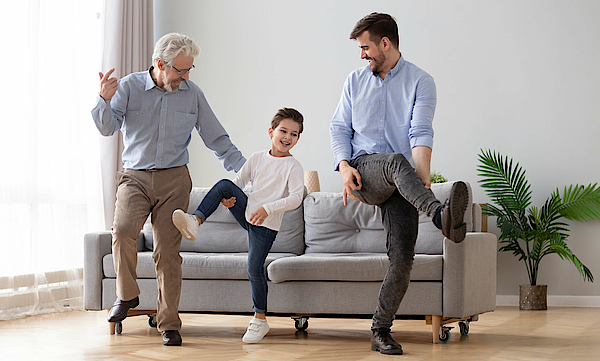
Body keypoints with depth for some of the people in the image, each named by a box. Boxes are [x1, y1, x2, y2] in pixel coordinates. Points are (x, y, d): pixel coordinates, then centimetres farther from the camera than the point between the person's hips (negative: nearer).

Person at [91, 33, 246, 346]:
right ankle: (126, 295, -3)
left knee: (168, 250, -3)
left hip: (173, 179, 1)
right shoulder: (129, 87, 0)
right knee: (123, 231, -26)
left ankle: (168, 323, 6)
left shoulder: (192, 94, 5)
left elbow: (218, 140, 9)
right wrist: (104, 99, -27)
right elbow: (107, 127, -7)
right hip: (134, 176, -1)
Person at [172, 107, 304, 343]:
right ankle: (195, 221, -26)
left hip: (267, 224, -4)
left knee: (254, 268, -11)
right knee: (224, 185, -19)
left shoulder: (293, 167, -4)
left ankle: (260, 320, 3)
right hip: (246, 211, 4)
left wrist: (267, 208, -27)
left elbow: (296, 198, -16)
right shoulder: (257, 158, 10)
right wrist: (227, 198, -10)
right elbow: (238, 182, 13)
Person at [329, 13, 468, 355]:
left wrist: (423, 179, -26)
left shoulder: (421, 82, 2)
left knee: (403, 257, -12)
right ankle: (441, 215, -61)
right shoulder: (355, 80, 15)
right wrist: (344, 166, -6)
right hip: (362, 171, 1)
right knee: (397, 161, -35)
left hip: (399, 185, 0)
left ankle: (381, 332, 1)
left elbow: (421, 134, -12)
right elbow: (339, 127, 13)